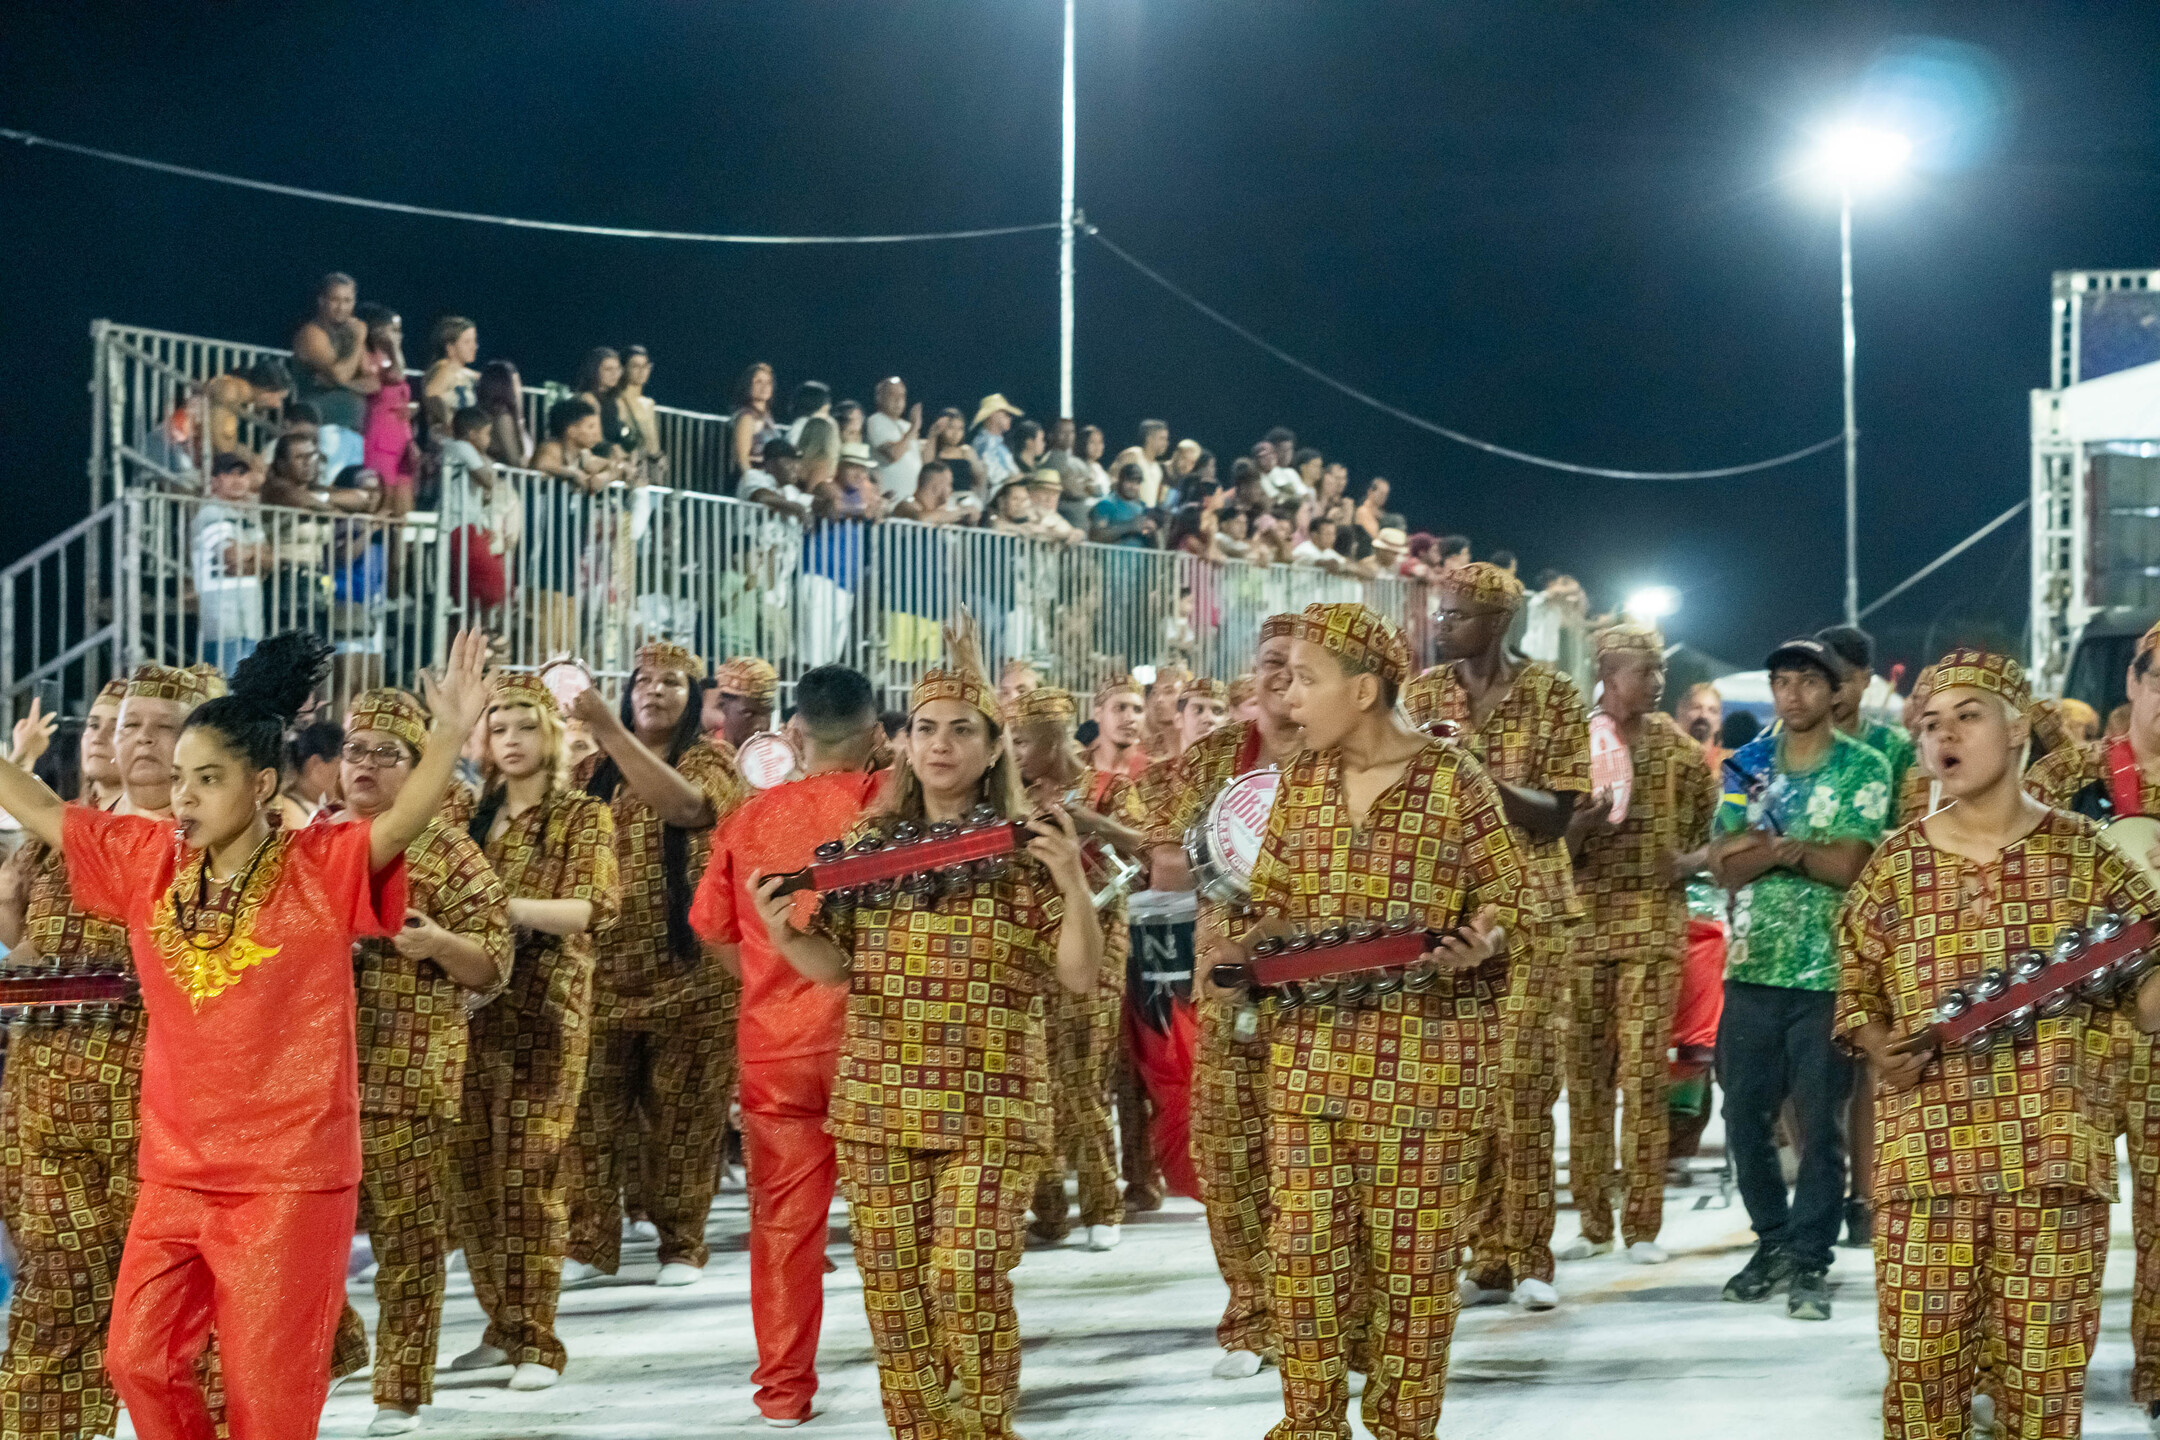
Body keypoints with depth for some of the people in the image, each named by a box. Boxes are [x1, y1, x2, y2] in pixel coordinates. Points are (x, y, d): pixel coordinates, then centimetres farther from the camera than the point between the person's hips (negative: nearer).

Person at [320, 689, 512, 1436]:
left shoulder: (444, 850, 1)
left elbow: (493, 962, -2)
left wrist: (436, 942, -19)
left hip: (405, 1072, -3)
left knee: (406, 1234, 0)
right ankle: (329, 1342, 27)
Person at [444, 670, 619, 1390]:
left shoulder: (583, 818, 3)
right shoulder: (463, 814, 15)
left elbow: (593, 907, -11)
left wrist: (508, 907, -23)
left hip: (543, 1010, -4)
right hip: (467, 1002, 4)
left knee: (530, 1170, -8)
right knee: (470, 1168, 2)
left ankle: (536, 1339, -3)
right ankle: (500, 1325, 14)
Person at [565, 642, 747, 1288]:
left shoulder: (710, 762, 1)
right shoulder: (595, 770, 13)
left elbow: (683, 805, -23)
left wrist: (610, 730, -27)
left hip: (688, 969, -3)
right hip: (604, 965, 3)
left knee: (683, 1110, 2)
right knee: (593, 1108, -3)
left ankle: (682, 1244, 12)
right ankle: (590, 1241, 4)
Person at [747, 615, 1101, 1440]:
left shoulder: (1028, 849, -2)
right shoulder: (864, 844, 7)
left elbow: (1080, 978, -5)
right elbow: (834, 965, 7)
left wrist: (1075, 887, -20)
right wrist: (782, 933, -13)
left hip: (992, 1108, -3)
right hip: (878, 1104, 3)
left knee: (964, 1276, -10)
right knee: (891, 1283, 5)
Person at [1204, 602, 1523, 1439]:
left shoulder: (1453, 778, -6)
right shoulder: (1302, 778, 8)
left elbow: (1505, 889, -1)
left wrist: (1478, 945, -20)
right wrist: (1244, 949, -5)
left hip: (1423, 1047, -4)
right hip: (1311, 1041, 4)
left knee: (1411, 1237, 3)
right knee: (1303, 1230, 2)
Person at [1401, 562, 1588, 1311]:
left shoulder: (1552, 695, -1)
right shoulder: (1422, 694, 8)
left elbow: (1557, 813, -6)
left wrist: (1482, 772, -20)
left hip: (1532, 911, -3)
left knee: (1524, 1080, -7)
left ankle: (1529, 1256, 0)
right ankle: (1486, 1256, 6)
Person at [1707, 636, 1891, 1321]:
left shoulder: (1864, 769, 0)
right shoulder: (1747, 766, 10)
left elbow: (1847, 864, -12)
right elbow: (1725, 866, 0)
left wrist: (1767, 842, -9)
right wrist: (1794, 848, -15)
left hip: (1828, 973, -4)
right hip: (1751, 969, 4)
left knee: (1821, 1123, -3)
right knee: (1744, 1116, 8)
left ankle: (1809, 1261, 5)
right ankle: (1771, 1241, 24)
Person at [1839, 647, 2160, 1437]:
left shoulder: (2085, 855, 3)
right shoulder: (1895, 866, 7)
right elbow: (1855, 989, 13)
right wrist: (1878, 1049, -7)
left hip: (2054, 1155, -1)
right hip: (1926, 1156, 1)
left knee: (2046, 1368, 4)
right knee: (1921, 1358, 0)